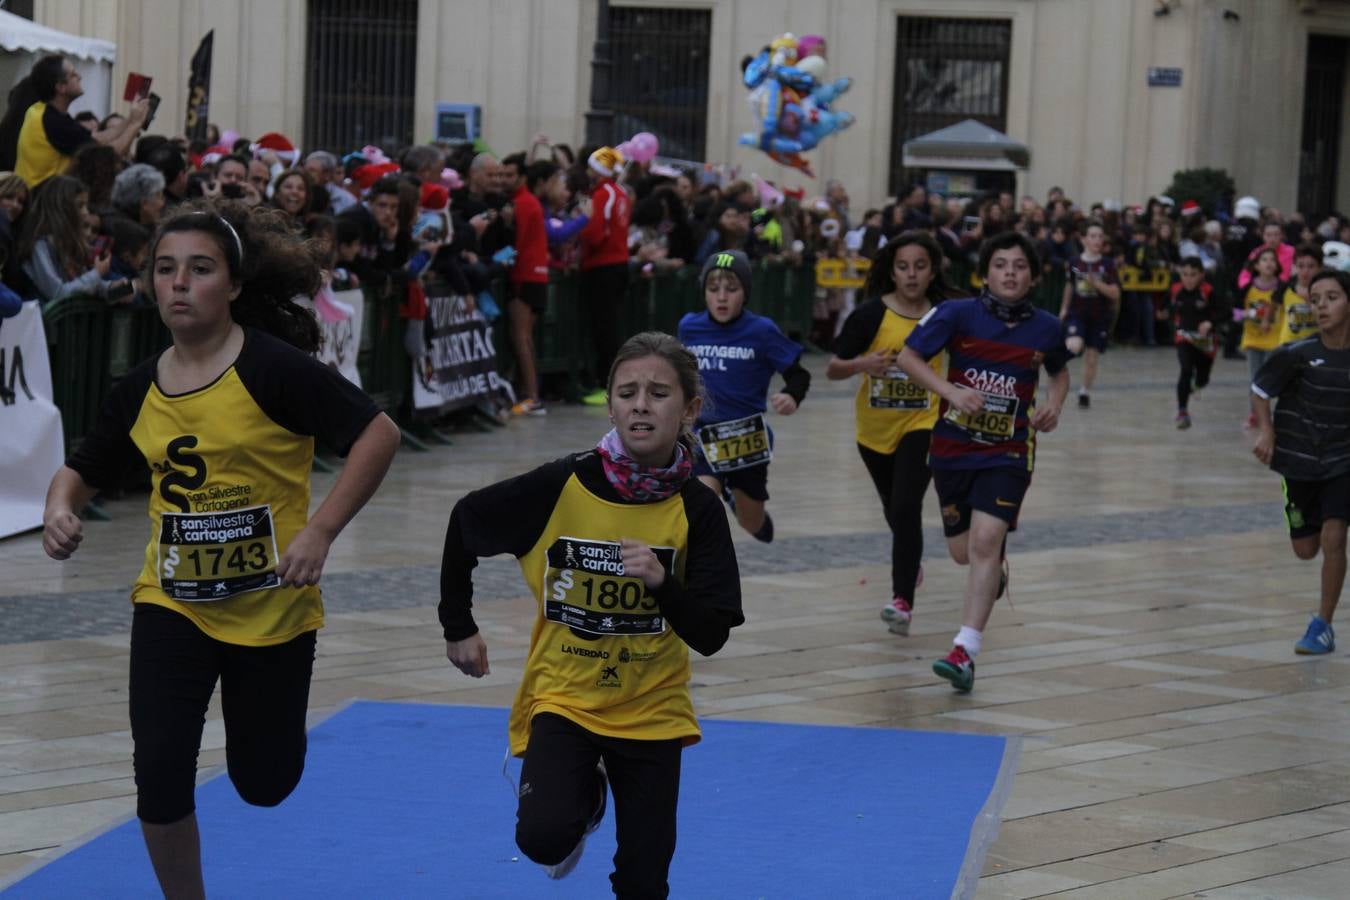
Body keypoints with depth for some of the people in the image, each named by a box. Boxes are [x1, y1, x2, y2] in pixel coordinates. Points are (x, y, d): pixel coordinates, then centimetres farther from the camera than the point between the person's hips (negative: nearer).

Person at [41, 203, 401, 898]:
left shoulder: (275, 367, -15)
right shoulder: (139, 390, 0)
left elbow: (377, 434, -17)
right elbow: (82, 470, 13)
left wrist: (320, 530, -24)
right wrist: (59, 510, -10)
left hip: (272, 606, -3)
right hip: (171, 605, 3)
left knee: (264, 783, 12)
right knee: (160, 775, -9)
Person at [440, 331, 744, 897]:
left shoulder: (696, 509, -13)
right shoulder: (561, 486, -16)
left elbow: (711, 636, -14)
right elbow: (465, 524, 1)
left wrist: (662, 582, -32)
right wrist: (458, 628, 7)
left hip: (651, 710, 1)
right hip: (562, 697, -1)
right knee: (545, 839, -25)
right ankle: (584, 799, 11)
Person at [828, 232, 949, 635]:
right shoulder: (871, 314, -13)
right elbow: (832, 370, -12)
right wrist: (861, 364, -30)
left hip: (922, 424, -2)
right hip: (876, 428, 2)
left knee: (906, 507, -20)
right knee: (894, 511, 21)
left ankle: (903, 600, -21)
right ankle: (911, 560, 51)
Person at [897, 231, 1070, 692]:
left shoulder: (1045, 328, -3)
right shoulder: (957, 314, -10)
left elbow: (1060, 373, 17)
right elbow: (908, 357, -9)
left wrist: (1054, 404, -4)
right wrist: (951, 391, -23)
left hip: (1008, 452, -1)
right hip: (952, 446, 1)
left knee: (986, 542, -19)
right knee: (964, 553, 13)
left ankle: (965, 651, -21)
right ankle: (994, 573, 52)